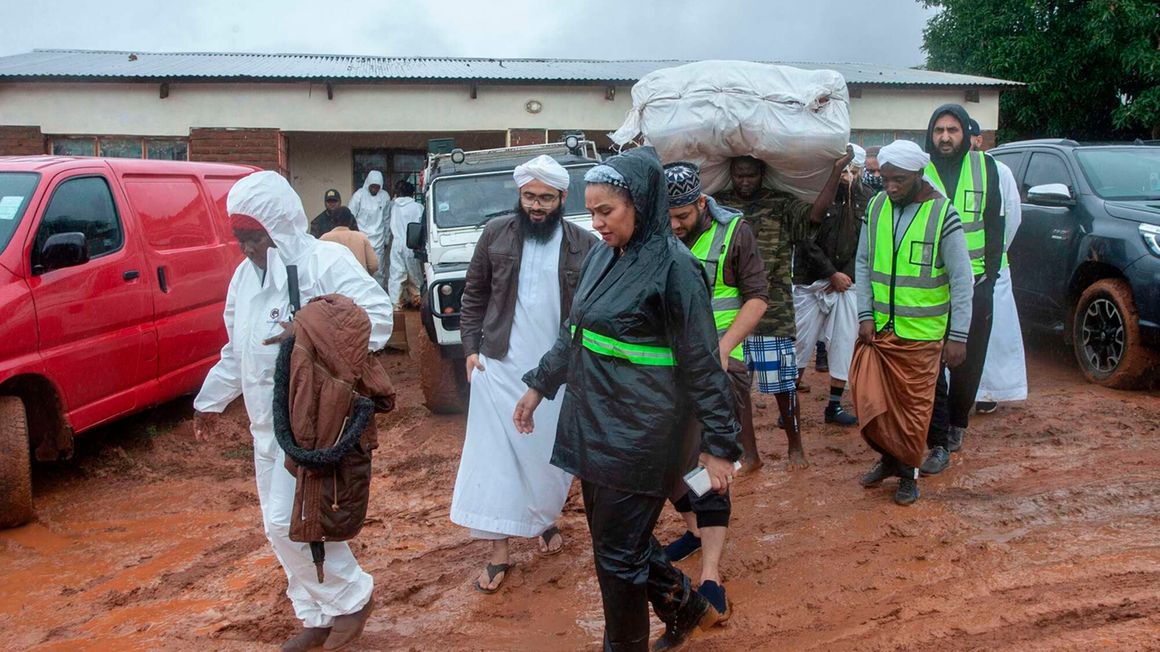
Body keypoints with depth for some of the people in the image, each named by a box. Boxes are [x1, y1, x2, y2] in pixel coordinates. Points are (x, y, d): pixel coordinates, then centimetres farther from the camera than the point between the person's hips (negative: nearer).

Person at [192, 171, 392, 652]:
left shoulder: (326, 261, -13)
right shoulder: (246, 273, 11)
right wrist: (212, 400, 26)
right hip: (268, 421, 8)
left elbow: (378, 316, -20)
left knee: (289, 522, -11)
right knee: (282, 525, 12)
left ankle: (352, 597, 12)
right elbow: (236, 349, 21)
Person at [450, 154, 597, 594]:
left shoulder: (585, 245, -2)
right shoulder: (496, 234, 1)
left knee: (551, 455, 12)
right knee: (494, 455, 0)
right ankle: (498, 551, 8)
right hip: (499, 366, 0)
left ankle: (546, 520, 39)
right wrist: (471, 347, 0)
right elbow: (474, 295, 7)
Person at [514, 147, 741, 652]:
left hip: (637, 433, -8)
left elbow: (702, 365, -14)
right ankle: (687, 610, 41)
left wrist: (720, 443, -11)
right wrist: (540, 385, 22)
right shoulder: (603, 255, 7)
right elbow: (573, 331, 19)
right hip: (593, 420, 8)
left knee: (618, 552, 4)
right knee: (613, 536, 19)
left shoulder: (672, 266, -16)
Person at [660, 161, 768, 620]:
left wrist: (722, 348, -16)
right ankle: (696, 530, 36)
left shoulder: (733, 231, -8)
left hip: (716, 362, -4)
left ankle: (711, 576, -5)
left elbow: (757, 297, -5)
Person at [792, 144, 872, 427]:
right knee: (801, 342, 1)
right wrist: (832, 274, -10)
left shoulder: (865, 199, 3)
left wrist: (846, 275, -5)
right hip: (811, 282, -3)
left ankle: (834, 406, 16)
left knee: (844, 344, 5)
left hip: (846, 283, 3)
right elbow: (807, 241, -10)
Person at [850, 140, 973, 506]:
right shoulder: (875, 207, 2)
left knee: (914, 406, 5)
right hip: (877, 327, 4)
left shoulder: (942, 214, -10)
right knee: (867, 397, 1)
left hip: (921, 333, -3)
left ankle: (908, 472, 26)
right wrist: (865, 315, -2)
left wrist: (958, 335, -12)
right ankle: (890, 456, 26)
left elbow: (961, 278, -8)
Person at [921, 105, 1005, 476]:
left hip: (974, 283, 2)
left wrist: (990, 275, 3)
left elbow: (995, 225, 9)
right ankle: (939, 443, 3)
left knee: (969, 361, 12)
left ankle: (957, 422, 34)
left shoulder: (984, 166, 6)